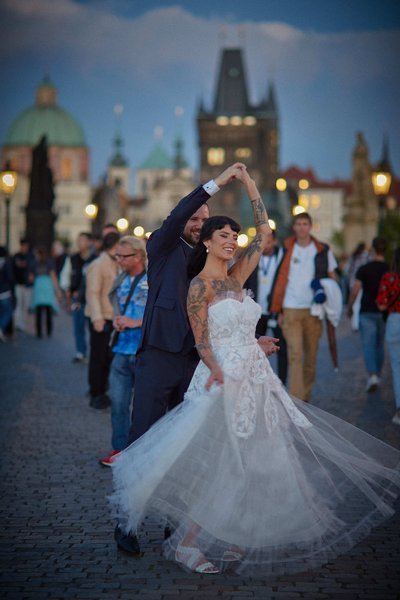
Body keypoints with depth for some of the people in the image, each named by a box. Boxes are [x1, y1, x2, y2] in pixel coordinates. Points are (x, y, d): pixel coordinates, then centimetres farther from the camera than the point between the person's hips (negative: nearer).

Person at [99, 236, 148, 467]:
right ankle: (120, 448, 19)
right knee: (118, 402, 9)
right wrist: (117, 320, 5)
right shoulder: (121, 280, 14)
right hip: (122, 350, 7)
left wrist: (135, 323, -16)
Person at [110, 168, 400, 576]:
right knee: (217, 465, -8)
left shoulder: (236, 278, 11)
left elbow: (264, 233, 14)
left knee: (246, 466, 8)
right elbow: (200, 340, -12)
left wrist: (251, 188, 11)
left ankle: (226, 542, 17)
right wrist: (218, 373, -25)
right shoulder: (200, 285, -8)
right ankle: (186, 543, 1)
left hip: (255, 378, 8)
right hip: (224, 380, -8)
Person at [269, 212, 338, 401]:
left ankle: (306, 396, 23)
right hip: (291, 310, -1)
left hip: (313, 310, 1)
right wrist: (278, 311, 6)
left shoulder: (323, 251, 6)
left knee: (311, 356, 8)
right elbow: (280, 280, 9)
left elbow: (332, 279, 12)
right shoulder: (286, 250, 6)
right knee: (295, 355, -10)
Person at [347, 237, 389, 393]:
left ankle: (372, 375, -21)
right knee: (379, 345, 16)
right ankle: (377, 375, 23)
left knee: (368, 345, -4)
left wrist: (349, 308, 5)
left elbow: (355, 290, -9)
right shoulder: (390, 269, 0)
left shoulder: (364, 269, -7)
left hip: (367, 312, -3)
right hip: (384, 312, 3)